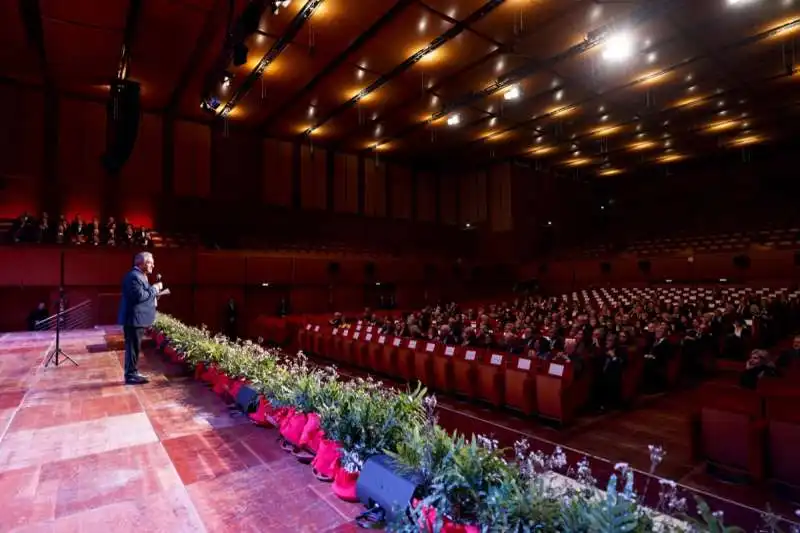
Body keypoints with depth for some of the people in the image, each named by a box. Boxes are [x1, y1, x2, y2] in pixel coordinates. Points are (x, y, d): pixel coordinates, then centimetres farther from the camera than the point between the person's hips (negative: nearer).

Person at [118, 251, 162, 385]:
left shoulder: (139, 276, 16)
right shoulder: (134, 276, -17)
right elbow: (140, 296, -26)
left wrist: (155, 291, 8)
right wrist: (154, 288, -15)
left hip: (138, 319, 11)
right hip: (134, 319, -11)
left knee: (135, 347, 15)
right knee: (133, 347, -3)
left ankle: (133, 373, 24)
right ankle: (131, 375, 5)